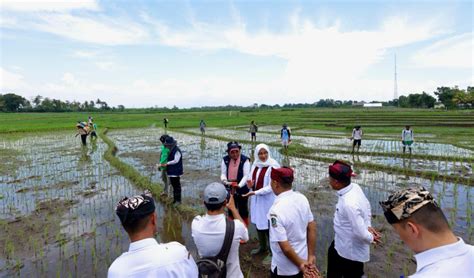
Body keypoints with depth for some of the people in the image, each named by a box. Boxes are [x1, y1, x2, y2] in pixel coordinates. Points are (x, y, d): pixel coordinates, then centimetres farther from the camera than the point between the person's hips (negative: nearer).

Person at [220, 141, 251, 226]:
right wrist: (224, 180, -24)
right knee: (231, 211, 20)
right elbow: (223, 173, -1)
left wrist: (239, 185, -33)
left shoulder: (245, 160, -14)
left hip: (242, 191, -4)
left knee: (243, 212, 11)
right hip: (229, 190, 4)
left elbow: (246, 176, -17)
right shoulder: (225, 160, -2)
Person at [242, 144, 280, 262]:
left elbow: (271, 187, -19)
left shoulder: (273, 166, -17)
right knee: (258, 223, 17)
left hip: (268, 200, -7)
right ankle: (262, 246, 38)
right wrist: (250, 184, -11)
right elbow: (252, 179, 12)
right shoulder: (255, 165, 3)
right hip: (256, 199, 7)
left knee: (268, 225, 0)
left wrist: (255, 192, -25)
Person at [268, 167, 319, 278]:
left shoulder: (276, 210, -31)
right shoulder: (302, 198, -11)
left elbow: (285, 248, -26)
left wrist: (300, 263, -11)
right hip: (303, 258, 6)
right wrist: (311, 256, 3)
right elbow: (312, 228, -3)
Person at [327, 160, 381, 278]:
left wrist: (371, 238, -10)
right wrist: (368, 225, 4)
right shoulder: (355, 187, -11)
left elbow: (360, 233, -30)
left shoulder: (349, 204, -38)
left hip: (351, 251, -8)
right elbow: (367, 206, 5)